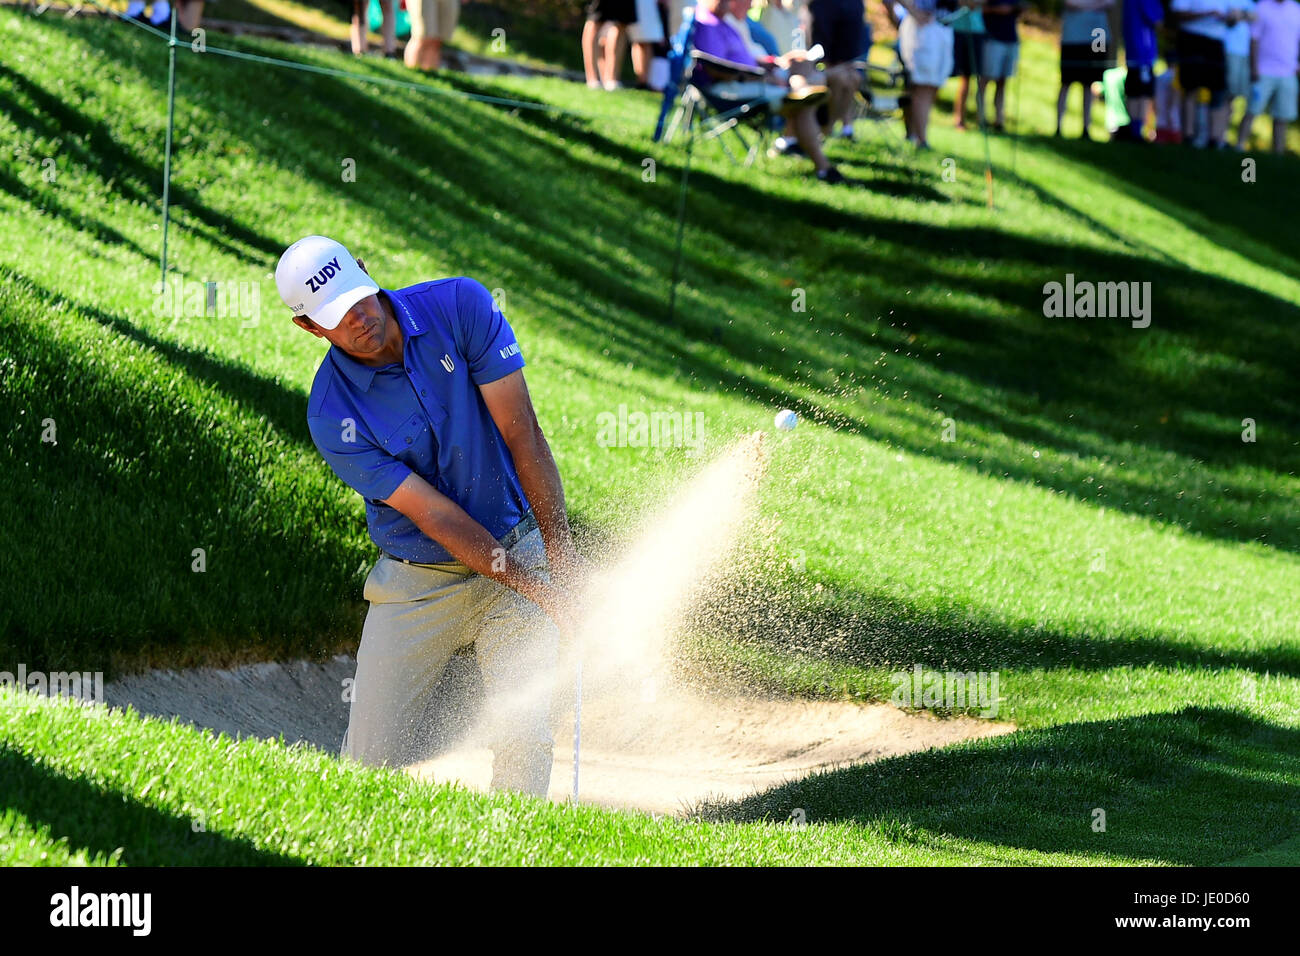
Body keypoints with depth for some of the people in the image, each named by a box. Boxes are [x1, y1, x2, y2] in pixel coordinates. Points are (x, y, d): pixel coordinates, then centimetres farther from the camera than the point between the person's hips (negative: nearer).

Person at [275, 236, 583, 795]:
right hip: (416, 581, 0)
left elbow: (522, 434, -11)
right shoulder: (332, 417, -16)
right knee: (373, 758, -5)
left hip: (518, 552, 1)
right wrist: (537, 588, -22)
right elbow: (435, 515, -17)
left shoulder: (461, 308, -13)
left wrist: (559, 550, -17)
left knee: (522, 741, -14)